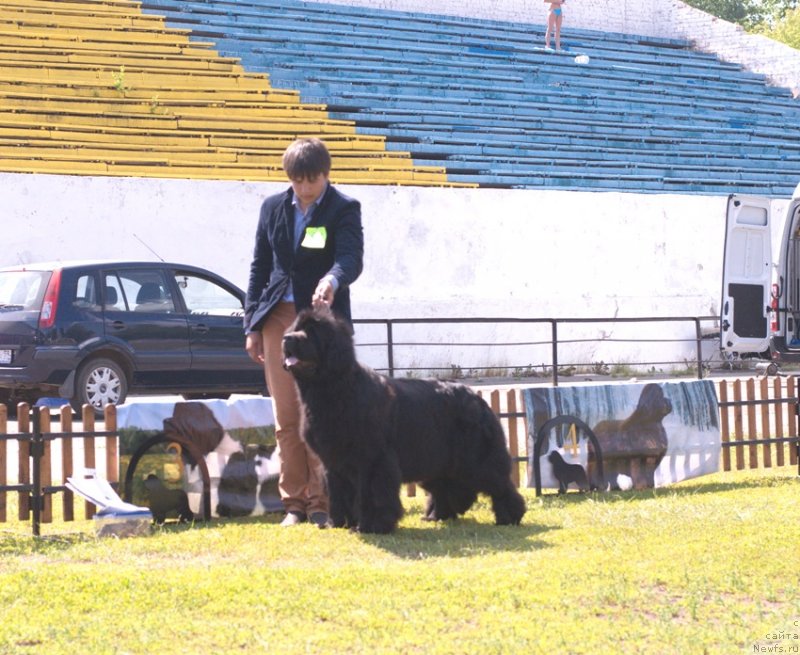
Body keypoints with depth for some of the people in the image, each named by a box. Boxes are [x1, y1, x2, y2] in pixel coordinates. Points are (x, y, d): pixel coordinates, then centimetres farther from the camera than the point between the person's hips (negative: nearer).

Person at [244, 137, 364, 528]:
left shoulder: (344, 209, -1)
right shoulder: (272, 208, 11)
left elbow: (352, 259, -16)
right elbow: (259, 268, 15)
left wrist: (332, 280, -39)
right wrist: (252, 325, 9)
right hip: (279, 319, 4)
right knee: (286, 419, 4)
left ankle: (322, 503, 1)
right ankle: (294, 502, 10)